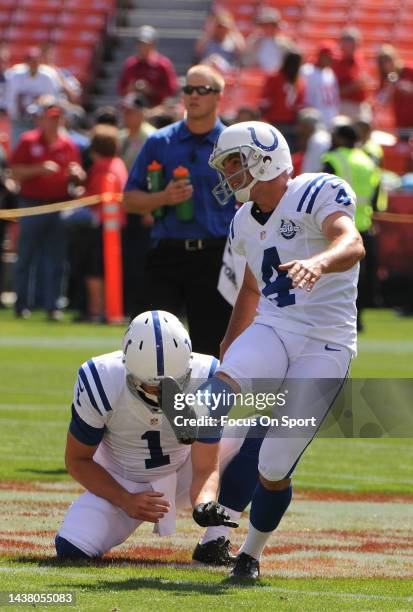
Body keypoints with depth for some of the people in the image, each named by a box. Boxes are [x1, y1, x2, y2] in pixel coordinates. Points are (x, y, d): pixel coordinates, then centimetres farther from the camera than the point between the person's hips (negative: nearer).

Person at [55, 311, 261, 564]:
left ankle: (214, 542, -19)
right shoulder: (100, 384, -29)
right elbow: (77, 459, -15)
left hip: (183, 473, 1)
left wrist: (204, 504, -49)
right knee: (72, 550, -25)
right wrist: (126, 502, -28)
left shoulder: (204, 379, -28)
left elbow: (205, 469, -26)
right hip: (121, 485, -1)